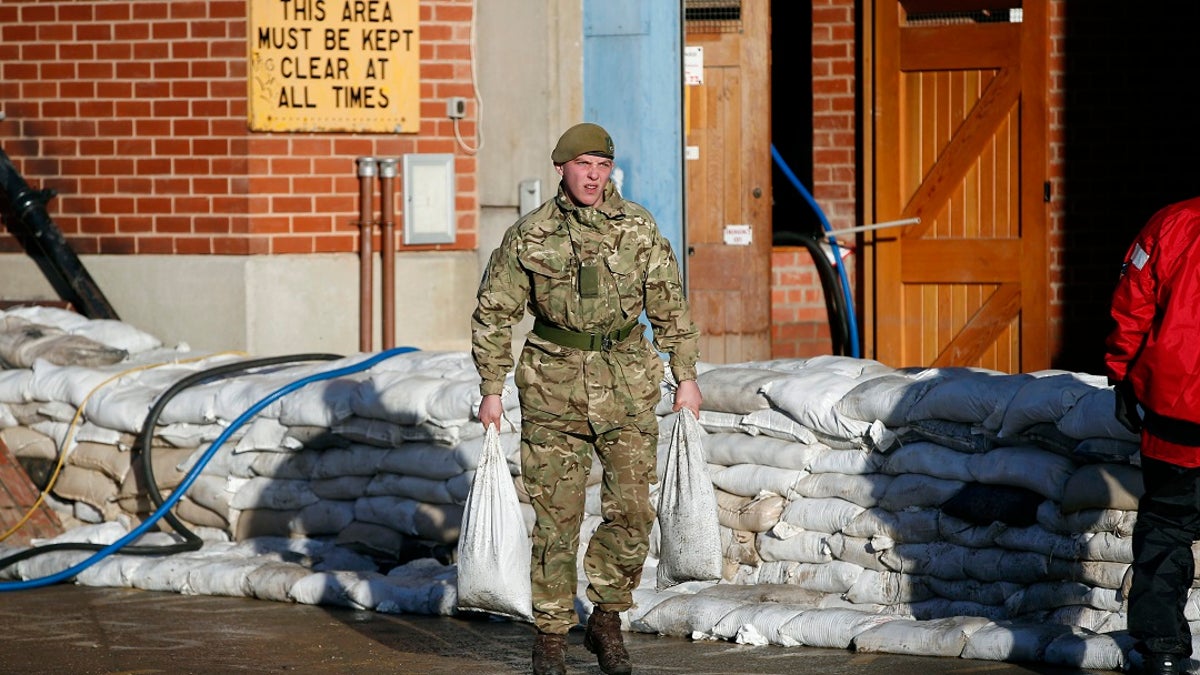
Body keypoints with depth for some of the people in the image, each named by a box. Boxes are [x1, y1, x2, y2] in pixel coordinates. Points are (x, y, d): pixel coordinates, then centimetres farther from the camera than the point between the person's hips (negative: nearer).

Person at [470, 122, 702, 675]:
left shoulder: (639, 228, 4)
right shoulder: (529, 235, -1)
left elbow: (669, 307, 11)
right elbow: (493, 313, 4)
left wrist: (686, 377, 9)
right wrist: (491, 389, 1)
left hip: (627, 389, 1)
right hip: (553, 388, -1)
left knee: (632, 511, -3)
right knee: (555, 516, 1)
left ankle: (606, 621, 15)